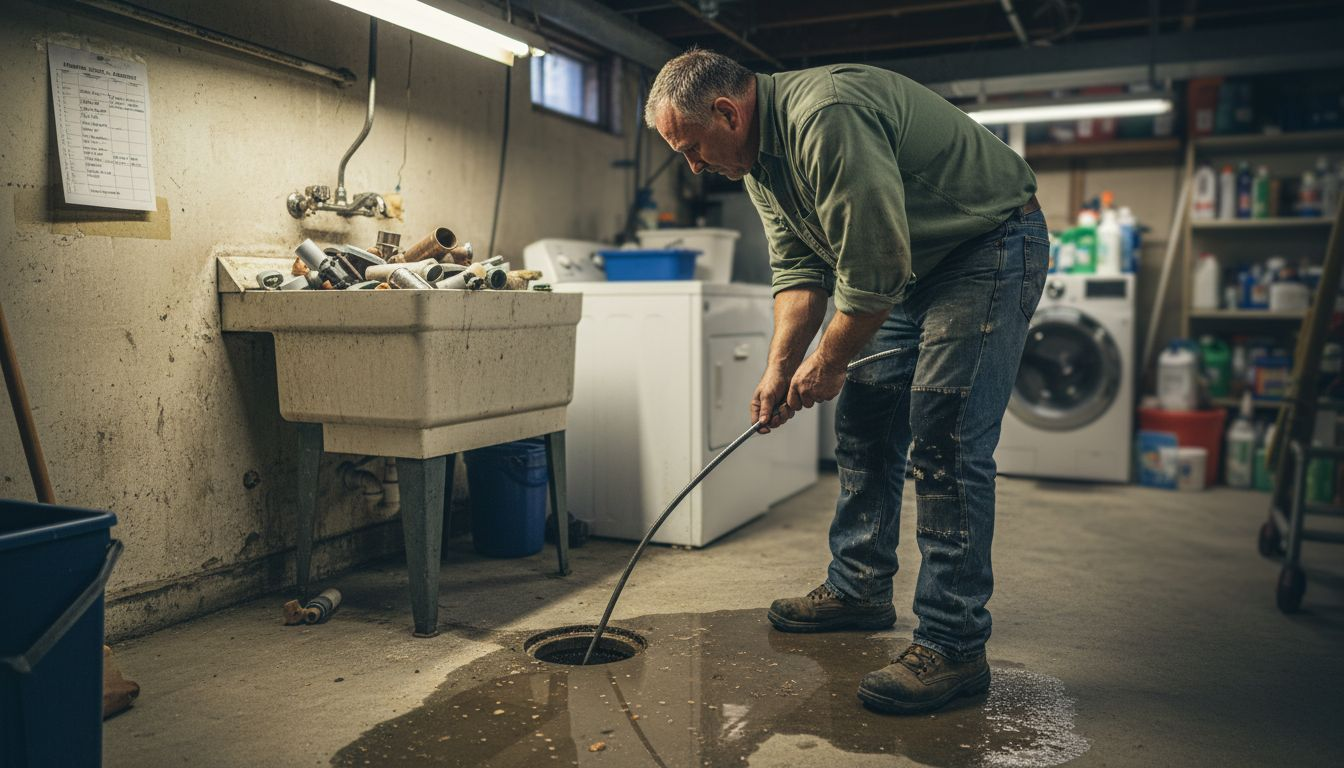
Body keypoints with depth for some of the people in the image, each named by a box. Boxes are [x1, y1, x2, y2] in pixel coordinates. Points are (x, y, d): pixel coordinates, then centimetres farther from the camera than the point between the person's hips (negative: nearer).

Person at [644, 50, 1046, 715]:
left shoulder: (828, 118, -30)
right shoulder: (758, 157, 3)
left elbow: (875, 267, -28)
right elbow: (798, 267, 6)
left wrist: (829, 361, -15)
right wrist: (779, 368, -4)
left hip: (992, 246, -10)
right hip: (908, 264, 10)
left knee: (946, 442, -15)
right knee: (863, 424, 9)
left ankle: (953, 647, -7)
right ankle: (860, 589, 23)